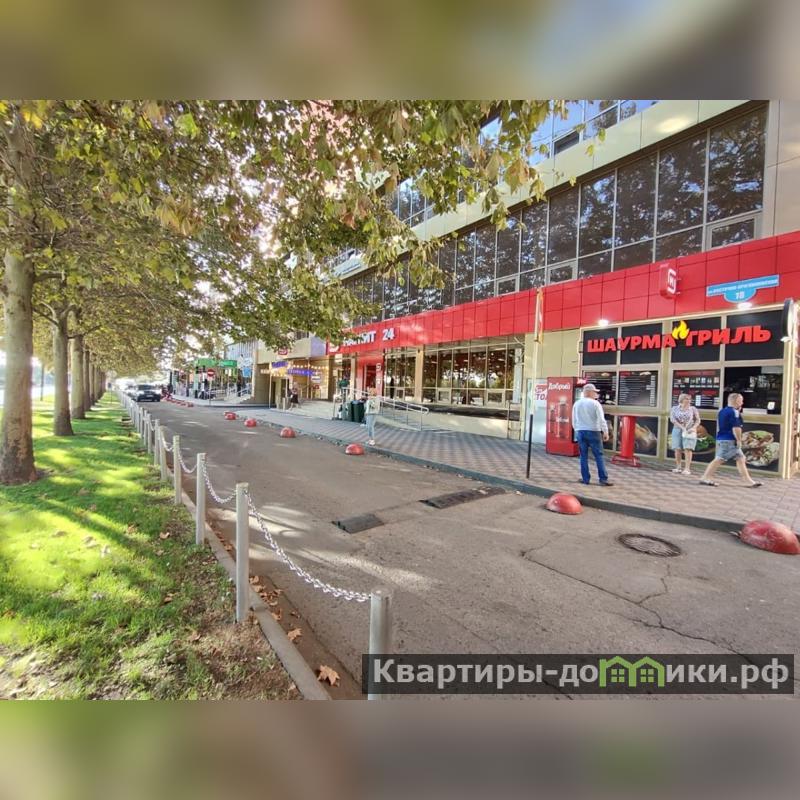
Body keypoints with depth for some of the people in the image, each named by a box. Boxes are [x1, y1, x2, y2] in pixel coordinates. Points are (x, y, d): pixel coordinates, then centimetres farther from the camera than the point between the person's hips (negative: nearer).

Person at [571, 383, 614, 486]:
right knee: (599, 456, 1)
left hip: (580, 432, 4)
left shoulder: (577, 404, 6)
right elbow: (601, 419, -9)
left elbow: (574, 420, 12)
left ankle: (585, 478, 10)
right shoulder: (595, 403, -8)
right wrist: (605, 432, -3)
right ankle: (603, 479, 2)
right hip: (593, 432, -4)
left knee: (583, 456, 8)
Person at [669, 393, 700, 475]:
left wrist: (693, 428, -13)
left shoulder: (693, 409, 5)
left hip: (690, 431, -1)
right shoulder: (675, 408, 4)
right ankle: (678, 467, 9)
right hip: (677, 430, 1)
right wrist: (682, 427, -15)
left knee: (688, 449, -10)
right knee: (677, 449, 0)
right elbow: (673, 419, -5)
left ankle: (687, 469, -11)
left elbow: (697, 420, 4)